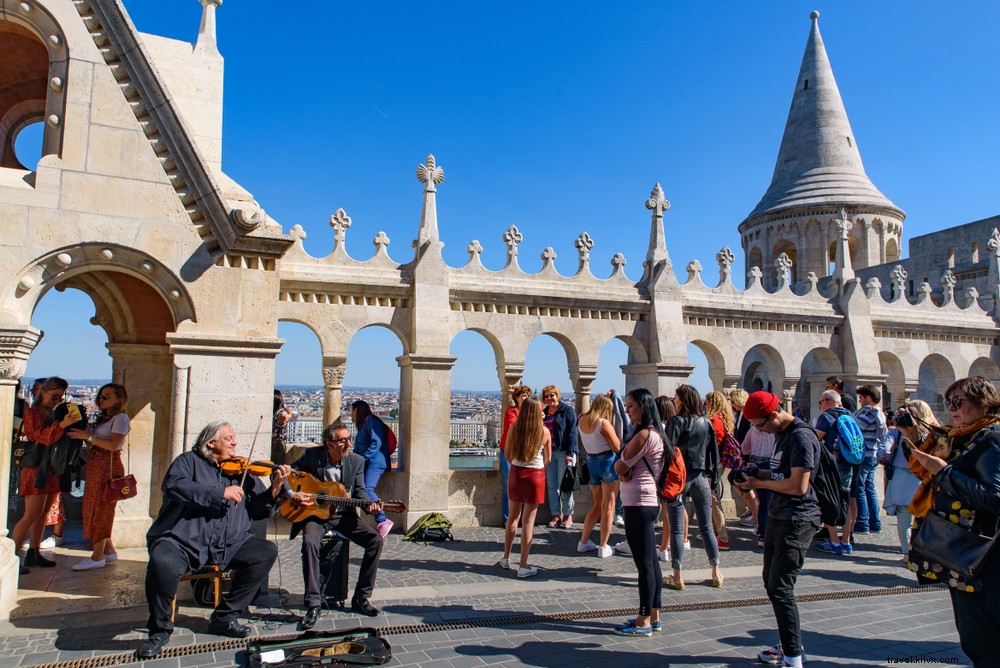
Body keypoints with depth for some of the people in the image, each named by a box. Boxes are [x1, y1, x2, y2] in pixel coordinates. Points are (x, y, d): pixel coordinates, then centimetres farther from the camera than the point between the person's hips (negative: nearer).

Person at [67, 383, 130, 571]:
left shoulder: (120, 418, -8)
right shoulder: (103, 418, 20)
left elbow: (113, 445, -19)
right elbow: (95, 444, 13)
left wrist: (88, 436, -17)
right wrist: (85, 433, -1)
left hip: (108, 466, -9)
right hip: (95, 465, 9)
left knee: (100, 509, -6)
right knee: (94, 508, 11)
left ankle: (97, 556, -1)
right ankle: (109, 551, 19)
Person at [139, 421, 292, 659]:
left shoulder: (241, 471, 13)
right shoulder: (189, 461, 5)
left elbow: (259, 510, 8)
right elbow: (173, 486, -18)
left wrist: (275, 487, -11)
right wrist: (220, 492, -22)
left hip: (229, 544, 4)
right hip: (184, 540, -4)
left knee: (267, 552, -13)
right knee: (162, 562, -33)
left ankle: (225, 616, 2)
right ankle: (160, 628, -5)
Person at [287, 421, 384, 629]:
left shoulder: (356, 460, -2)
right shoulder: (311, 456, -7)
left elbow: (359, 490, 0)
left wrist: (369, 504, -20)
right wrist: (292, 495, -16)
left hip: (343, 515, 3)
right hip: (314, 513, -2)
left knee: (376, 540, -15)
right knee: (310, 543, -34)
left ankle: (361, 598, -3)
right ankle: (313, 605, -23)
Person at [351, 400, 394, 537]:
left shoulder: (371, 420, -3)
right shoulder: (362, 425, 28)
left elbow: (376, 443, -15)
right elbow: (359, 449, 28)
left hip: (376, 461, -10)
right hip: (366, 463, 10)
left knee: (367, 489, -26)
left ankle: (382, 520, -28)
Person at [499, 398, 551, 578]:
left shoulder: (514, 427, -6)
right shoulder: (544, 432, -9)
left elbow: (508, 454, 2)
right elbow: (547, 459, 0)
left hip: (516, 473, 2)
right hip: (536, 475, -2)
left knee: (513, 516, 18)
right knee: (529, 520, 3)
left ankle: (506, 558, 27)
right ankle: (523, 565, 7)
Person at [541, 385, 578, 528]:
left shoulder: (567, 410, -4)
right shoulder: (544, 412, 15)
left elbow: (572, 432, -10)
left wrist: (570, 452, -15)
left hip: (564, 452, -6)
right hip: (549, 452, 6)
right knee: (551, 485, 5)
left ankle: (568, 515, 9)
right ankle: (556, 515, 13)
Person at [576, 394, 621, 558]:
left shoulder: (582, 420, 1)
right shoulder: (604, 423, -18)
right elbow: (617, 447, -16)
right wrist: (613, 430, 1)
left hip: (591, 462, 6)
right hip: (608, 462, -6)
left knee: (597, 505, 20)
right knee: (608, 507, 4)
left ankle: (583, 542, 22)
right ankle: (603, 547, 7)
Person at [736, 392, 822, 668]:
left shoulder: (801, 436, -19)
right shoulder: (782, 435, 12)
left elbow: (798, 485, -24)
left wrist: (759, 484, -15)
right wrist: (757, 474, 3)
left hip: (797, 521, -10)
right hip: (778, 517, 10)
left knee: (780, 588, -7)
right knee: (771, 582, 17)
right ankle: (788, 644, 31)